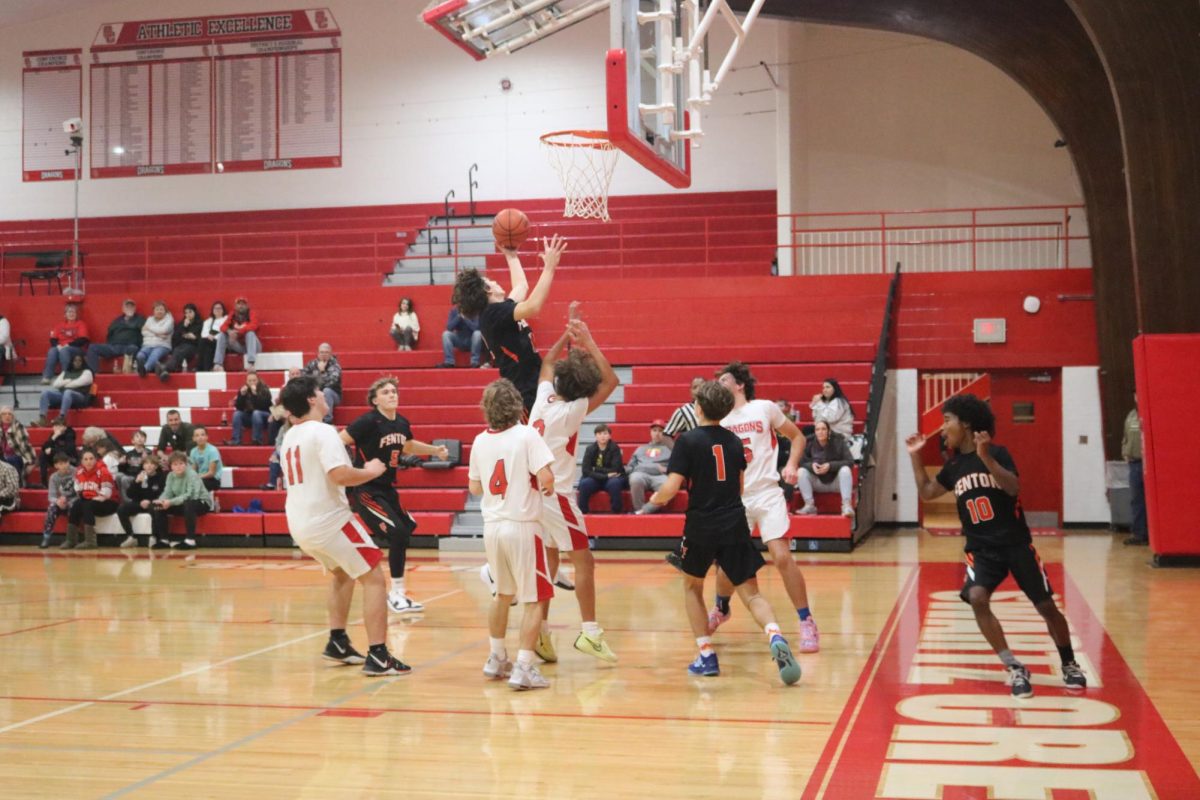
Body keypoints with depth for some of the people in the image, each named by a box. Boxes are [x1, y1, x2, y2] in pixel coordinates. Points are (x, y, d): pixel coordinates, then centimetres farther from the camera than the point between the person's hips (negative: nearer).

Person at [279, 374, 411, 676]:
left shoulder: (290, 436, 12)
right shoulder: (323, 431, -14)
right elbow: (340, 474, -26)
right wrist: (371, 471, -10)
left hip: (299, 524, 9)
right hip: (329, 521, -9)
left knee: (342, 573, 30)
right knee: (374, 579, -2)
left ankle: (337, 643, 29)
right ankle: (377, 657, -8)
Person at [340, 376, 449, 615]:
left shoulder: (402, 424, 5)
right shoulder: (368, 422, -18)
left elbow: (407, 447, 27)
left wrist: (435, 450, 23)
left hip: (387, 489, 8)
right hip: (365, 490, -8)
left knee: (407, 529, 13)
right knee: (398, 534, -16)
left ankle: (397, 591, 29)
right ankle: (396, 594, -4)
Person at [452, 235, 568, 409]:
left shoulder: (497, 311, 14)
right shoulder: (493, 313, -15)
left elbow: (521, 286, 33)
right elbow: (532, 307, -31)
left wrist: (511, 255, 36)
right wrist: (549, 268, -28)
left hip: (528, 389, 11)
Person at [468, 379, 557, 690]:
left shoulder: (480, 441, 5)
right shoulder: (526, 435, -12)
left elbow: (474, 487, 14)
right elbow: (546, 476, -20)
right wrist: (548, 488, 1)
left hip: (492, 526, 6)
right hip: (522, 526, -6)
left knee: (502, 594, 23)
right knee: (534, 599, 2)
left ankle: (497, 658, 32)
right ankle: (523, 669, -4)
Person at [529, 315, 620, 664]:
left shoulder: (543, 400, 2)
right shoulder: (570, 412, -16)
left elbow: (548, 361, 22)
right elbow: (611, 381, -15)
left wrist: (569, 334, 22)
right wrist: (589, 343, -13)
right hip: (557, 495, -8)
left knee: (549, 559, 14)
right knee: (584, 560, 0)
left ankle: (541, 632, 14)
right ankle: (589, 632, 0)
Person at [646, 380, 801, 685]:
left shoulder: (688, 440, -7)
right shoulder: (734, 440, 10)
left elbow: (671, 488, -12)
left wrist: (656, 498, 10)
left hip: (701, 525, -3)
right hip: (735, 525, 3)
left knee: (692, 587, 20)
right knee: (751, 593, 3)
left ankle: (706, 656, 13)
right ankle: (775, 636, -26)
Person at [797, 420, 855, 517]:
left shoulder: (838, 441, -12)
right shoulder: (809, 443, -8)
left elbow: (850, 461, -17)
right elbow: (801, 462, -8)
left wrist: (830, 465, -28)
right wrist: (811, 465, -30)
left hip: (836, 482, -2)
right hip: (818, 483, 2)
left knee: (845, 470, -30)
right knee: (801, 471, -21)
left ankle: (847, 505, -35)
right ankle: (809, 505, -24)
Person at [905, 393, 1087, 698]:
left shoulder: (997, 453, -9)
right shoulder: (954, 465, 7)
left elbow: (1013, 488, -25)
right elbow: (926, 492, 19)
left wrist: (986, 457, -35)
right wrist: (915, 456, 9)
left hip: (1016, 544, -3)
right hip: (981, 549, 4)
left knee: (1046, 606, 3)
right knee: (977, 598, -22)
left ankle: (1069, 664, 28)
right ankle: (1015, 669, -13)